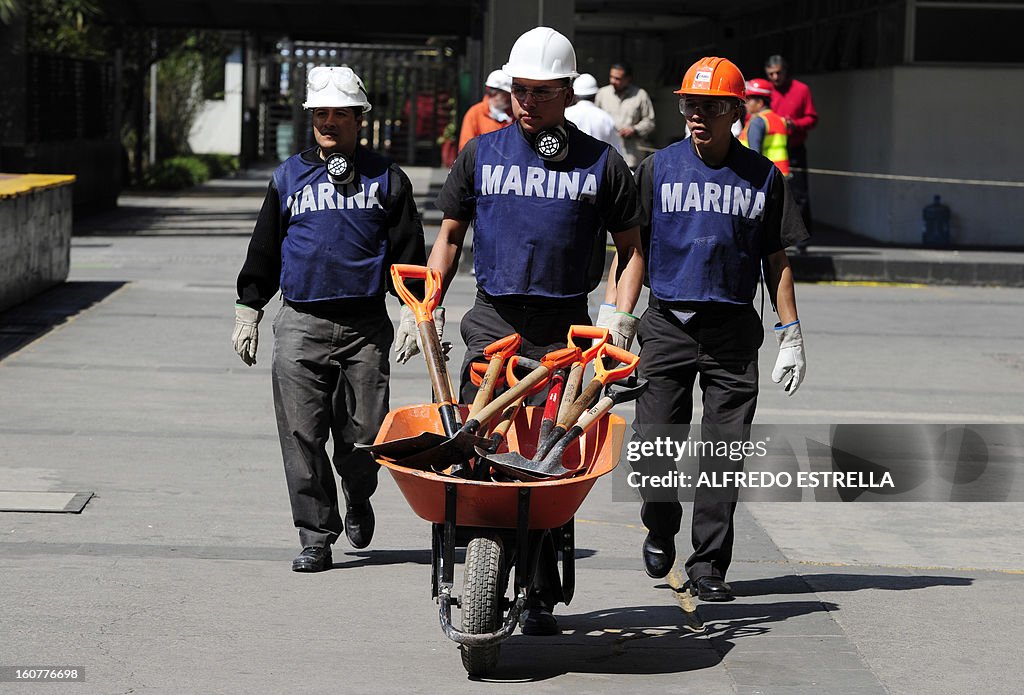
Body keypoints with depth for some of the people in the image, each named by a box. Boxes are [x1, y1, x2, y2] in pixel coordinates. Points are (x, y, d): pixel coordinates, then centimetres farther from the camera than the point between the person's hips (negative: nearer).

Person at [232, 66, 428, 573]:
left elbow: (408, 251, 9)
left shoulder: (385, 179, 8)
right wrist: (248, 310, 13)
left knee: (362, 435, 1)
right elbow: (263, 250, 16)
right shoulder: (289, 177, 11)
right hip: (301, 323, 1)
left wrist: (413, 311, 1)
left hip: (366, 324, -1)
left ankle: (358, 499, 31)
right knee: (302, 435, -4)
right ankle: (316, 535, 3)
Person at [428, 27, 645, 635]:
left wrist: (623, 315, -1)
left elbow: (631, 246, 12)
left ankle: (542, 596, 5)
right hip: (493, 320, 1)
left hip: (564, 329, -1)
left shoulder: (601, 162, 5)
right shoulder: (482, 154, 9)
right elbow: (451, 234, 17)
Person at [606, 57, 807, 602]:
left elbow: (776, 261, 11)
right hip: (667, 324, 0)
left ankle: (708, 563, 7)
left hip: (734, 331, 0)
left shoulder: (762, 176, 6)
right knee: (653, 441, -5)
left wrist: (791, 336, 7)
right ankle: (660, 527, 24)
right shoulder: (658, 169, 4)